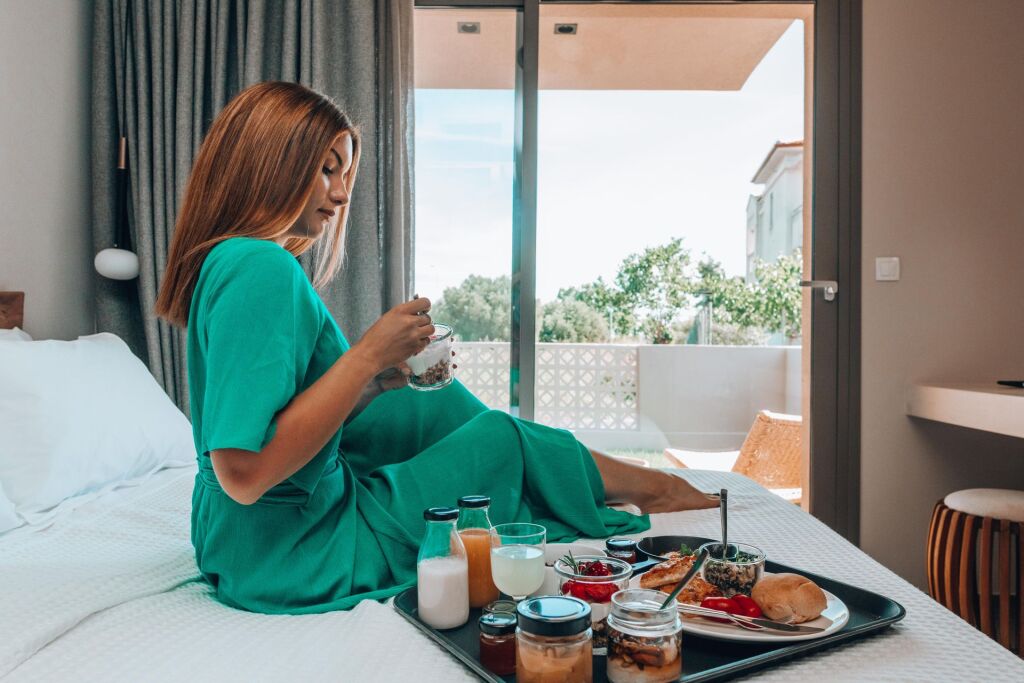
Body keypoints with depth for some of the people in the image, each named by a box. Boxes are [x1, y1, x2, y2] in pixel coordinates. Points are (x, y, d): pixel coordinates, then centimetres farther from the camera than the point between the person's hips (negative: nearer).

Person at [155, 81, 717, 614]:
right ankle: (651, 487, 28)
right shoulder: (261, 269, -24)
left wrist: (380, 381, -2)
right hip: (290, 556, -9)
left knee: (439, 402, 14)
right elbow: (245, 472, -30)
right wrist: (367, 355, -25)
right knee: (501, 438, 1)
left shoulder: (225, 262, 7)